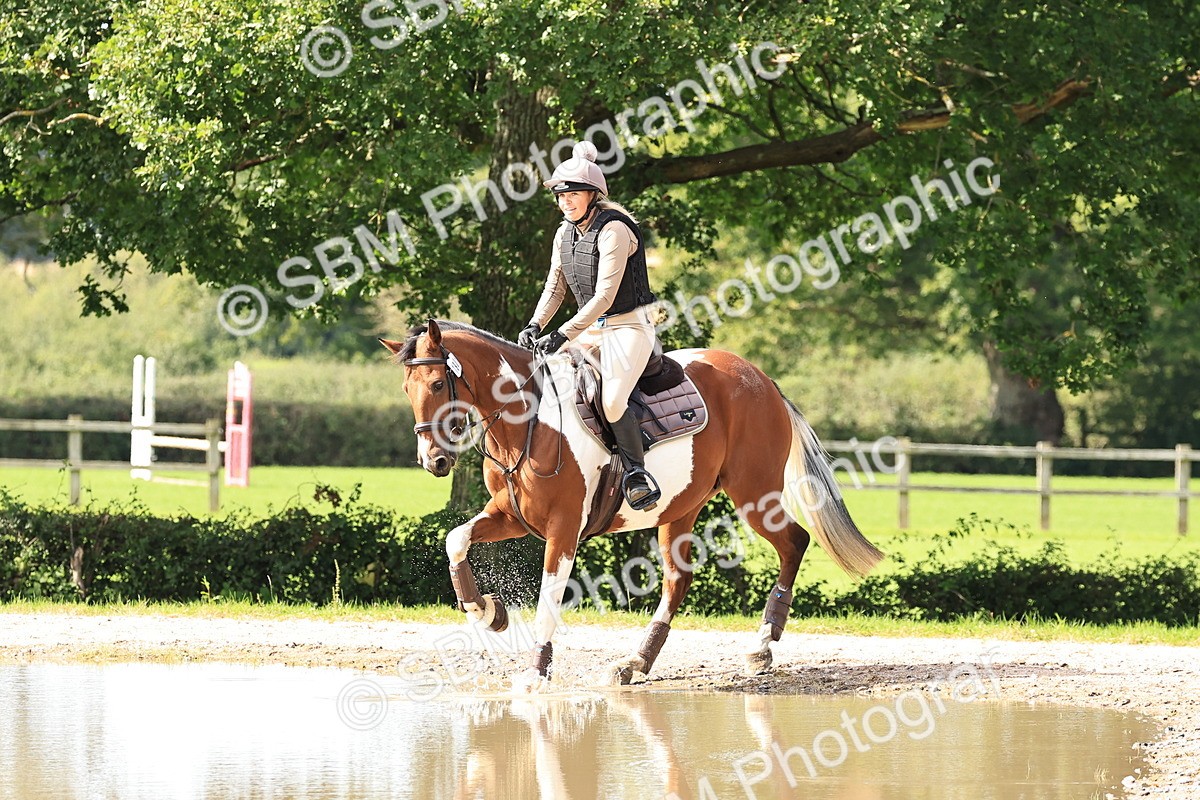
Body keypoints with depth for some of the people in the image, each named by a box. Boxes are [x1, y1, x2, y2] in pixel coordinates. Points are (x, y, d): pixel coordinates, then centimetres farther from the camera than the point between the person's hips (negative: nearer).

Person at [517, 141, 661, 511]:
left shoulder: (614, 230, -20)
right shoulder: (565, 233, 6)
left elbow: (604, 296, -25)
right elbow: (555, 286, 11)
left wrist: (563, 335, -29)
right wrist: (535, 325, -8)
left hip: (629, 326, -9)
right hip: (590, 328, 9)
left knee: (611, 400, -27)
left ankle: (639, 475, -13)